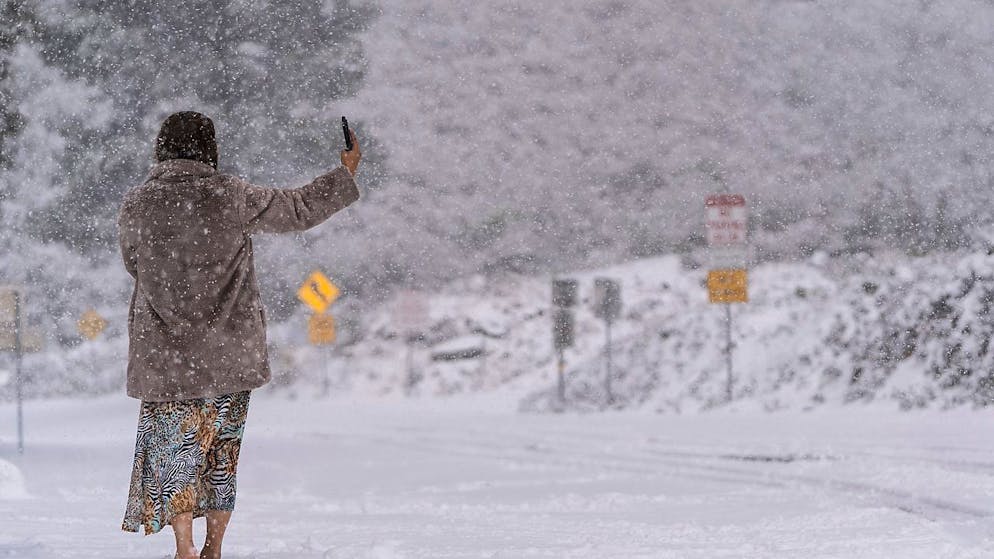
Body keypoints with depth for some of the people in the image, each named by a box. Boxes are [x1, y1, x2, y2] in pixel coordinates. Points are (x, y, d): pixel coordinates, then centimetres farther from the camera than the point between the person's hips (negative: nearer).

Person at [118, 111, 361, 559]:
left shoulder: (135, 207, -4)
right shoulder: (230, 197, -6)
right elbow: (298, 210, 4)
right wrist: (346, 173, 18)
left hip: (165, 355, 0)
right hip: (229, 352, 0)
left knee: (174, 449, 5)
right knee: (222, 451, 12)